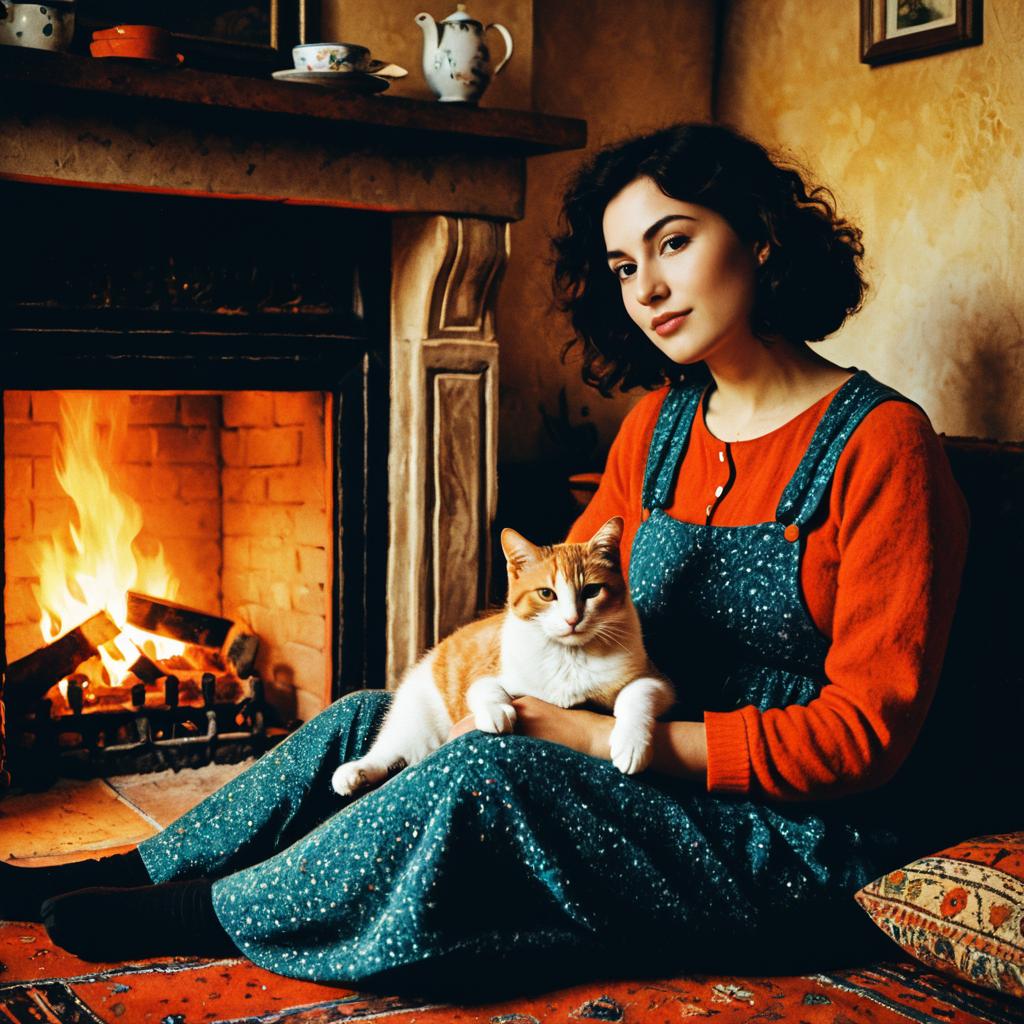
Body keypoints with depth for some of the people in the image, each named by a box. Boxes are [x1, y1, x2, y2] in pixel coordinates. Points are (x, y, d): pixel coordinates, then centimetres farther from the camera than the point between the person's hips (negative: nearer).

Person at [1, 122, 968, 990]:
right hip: (654, 773, 7)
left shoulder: (878, 443, -15)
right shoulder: (660, 422, 7)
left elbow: (862, 731, -18)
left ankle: (210, 916, -7)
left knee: (493, 774, -28)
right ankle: (137, 873, 15)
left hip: (797, 841, -7)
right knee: (369, 723, -1)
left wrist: (613, 739, -21)